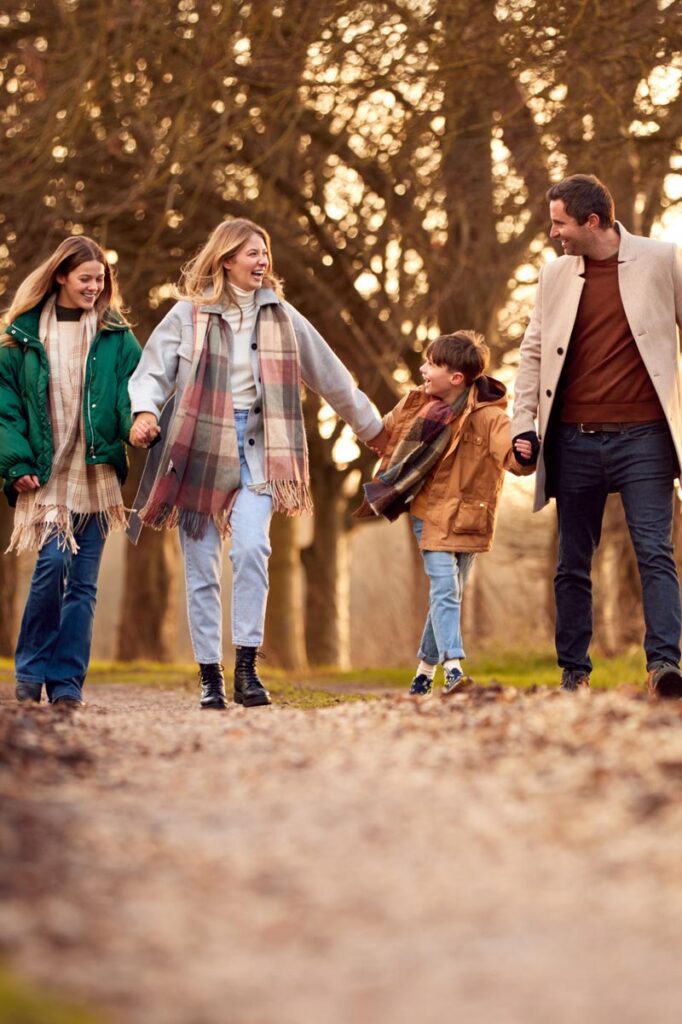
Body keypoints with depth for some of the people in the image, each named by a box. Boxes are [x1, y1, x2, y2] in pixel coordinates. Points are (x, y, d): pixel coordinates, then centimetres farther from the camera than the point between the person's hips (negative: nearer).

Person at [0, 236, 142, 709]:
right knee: (52, 562, -16)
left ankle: (67, 683, 8)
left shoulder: (116, 337, 8)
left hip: (96, 474, 2)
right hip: (47, 475, -2)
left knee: (83, 581, 2)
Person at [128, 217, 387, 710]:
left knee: (252, 548, -20)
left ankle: (247, 665, -14)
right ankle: (210, 676, 10)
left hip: (255, 447, 1)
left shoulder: (280, 315, 10)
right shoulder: (189, 314, 2)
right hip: (198, 446, -1)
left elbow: (330, 375, 18)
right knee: (201, 566, 1)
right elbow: (153, 370, -1)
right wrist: (145, 411, -22)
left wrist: (371, 426, 24)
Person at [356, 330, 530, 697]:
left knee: (447, 596, 9)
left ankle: (425, 670, 24)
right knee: (444, 590, -13)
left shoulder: (488, 416, -14)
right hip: (430, 512, 1)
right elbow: (385, 433, 19)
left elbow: (512, 456, -29)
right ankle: (453, 669, -22)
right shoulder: (416, 404, 0)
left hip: (466, 517, -1)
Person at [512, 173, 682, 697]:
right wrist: (524, 424, 3)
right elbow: (533, 353, 13)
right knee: (573, 563, 7)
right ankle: (574, 673, 14)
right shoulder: (555, 275, 10)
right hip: (575, 440, 4)